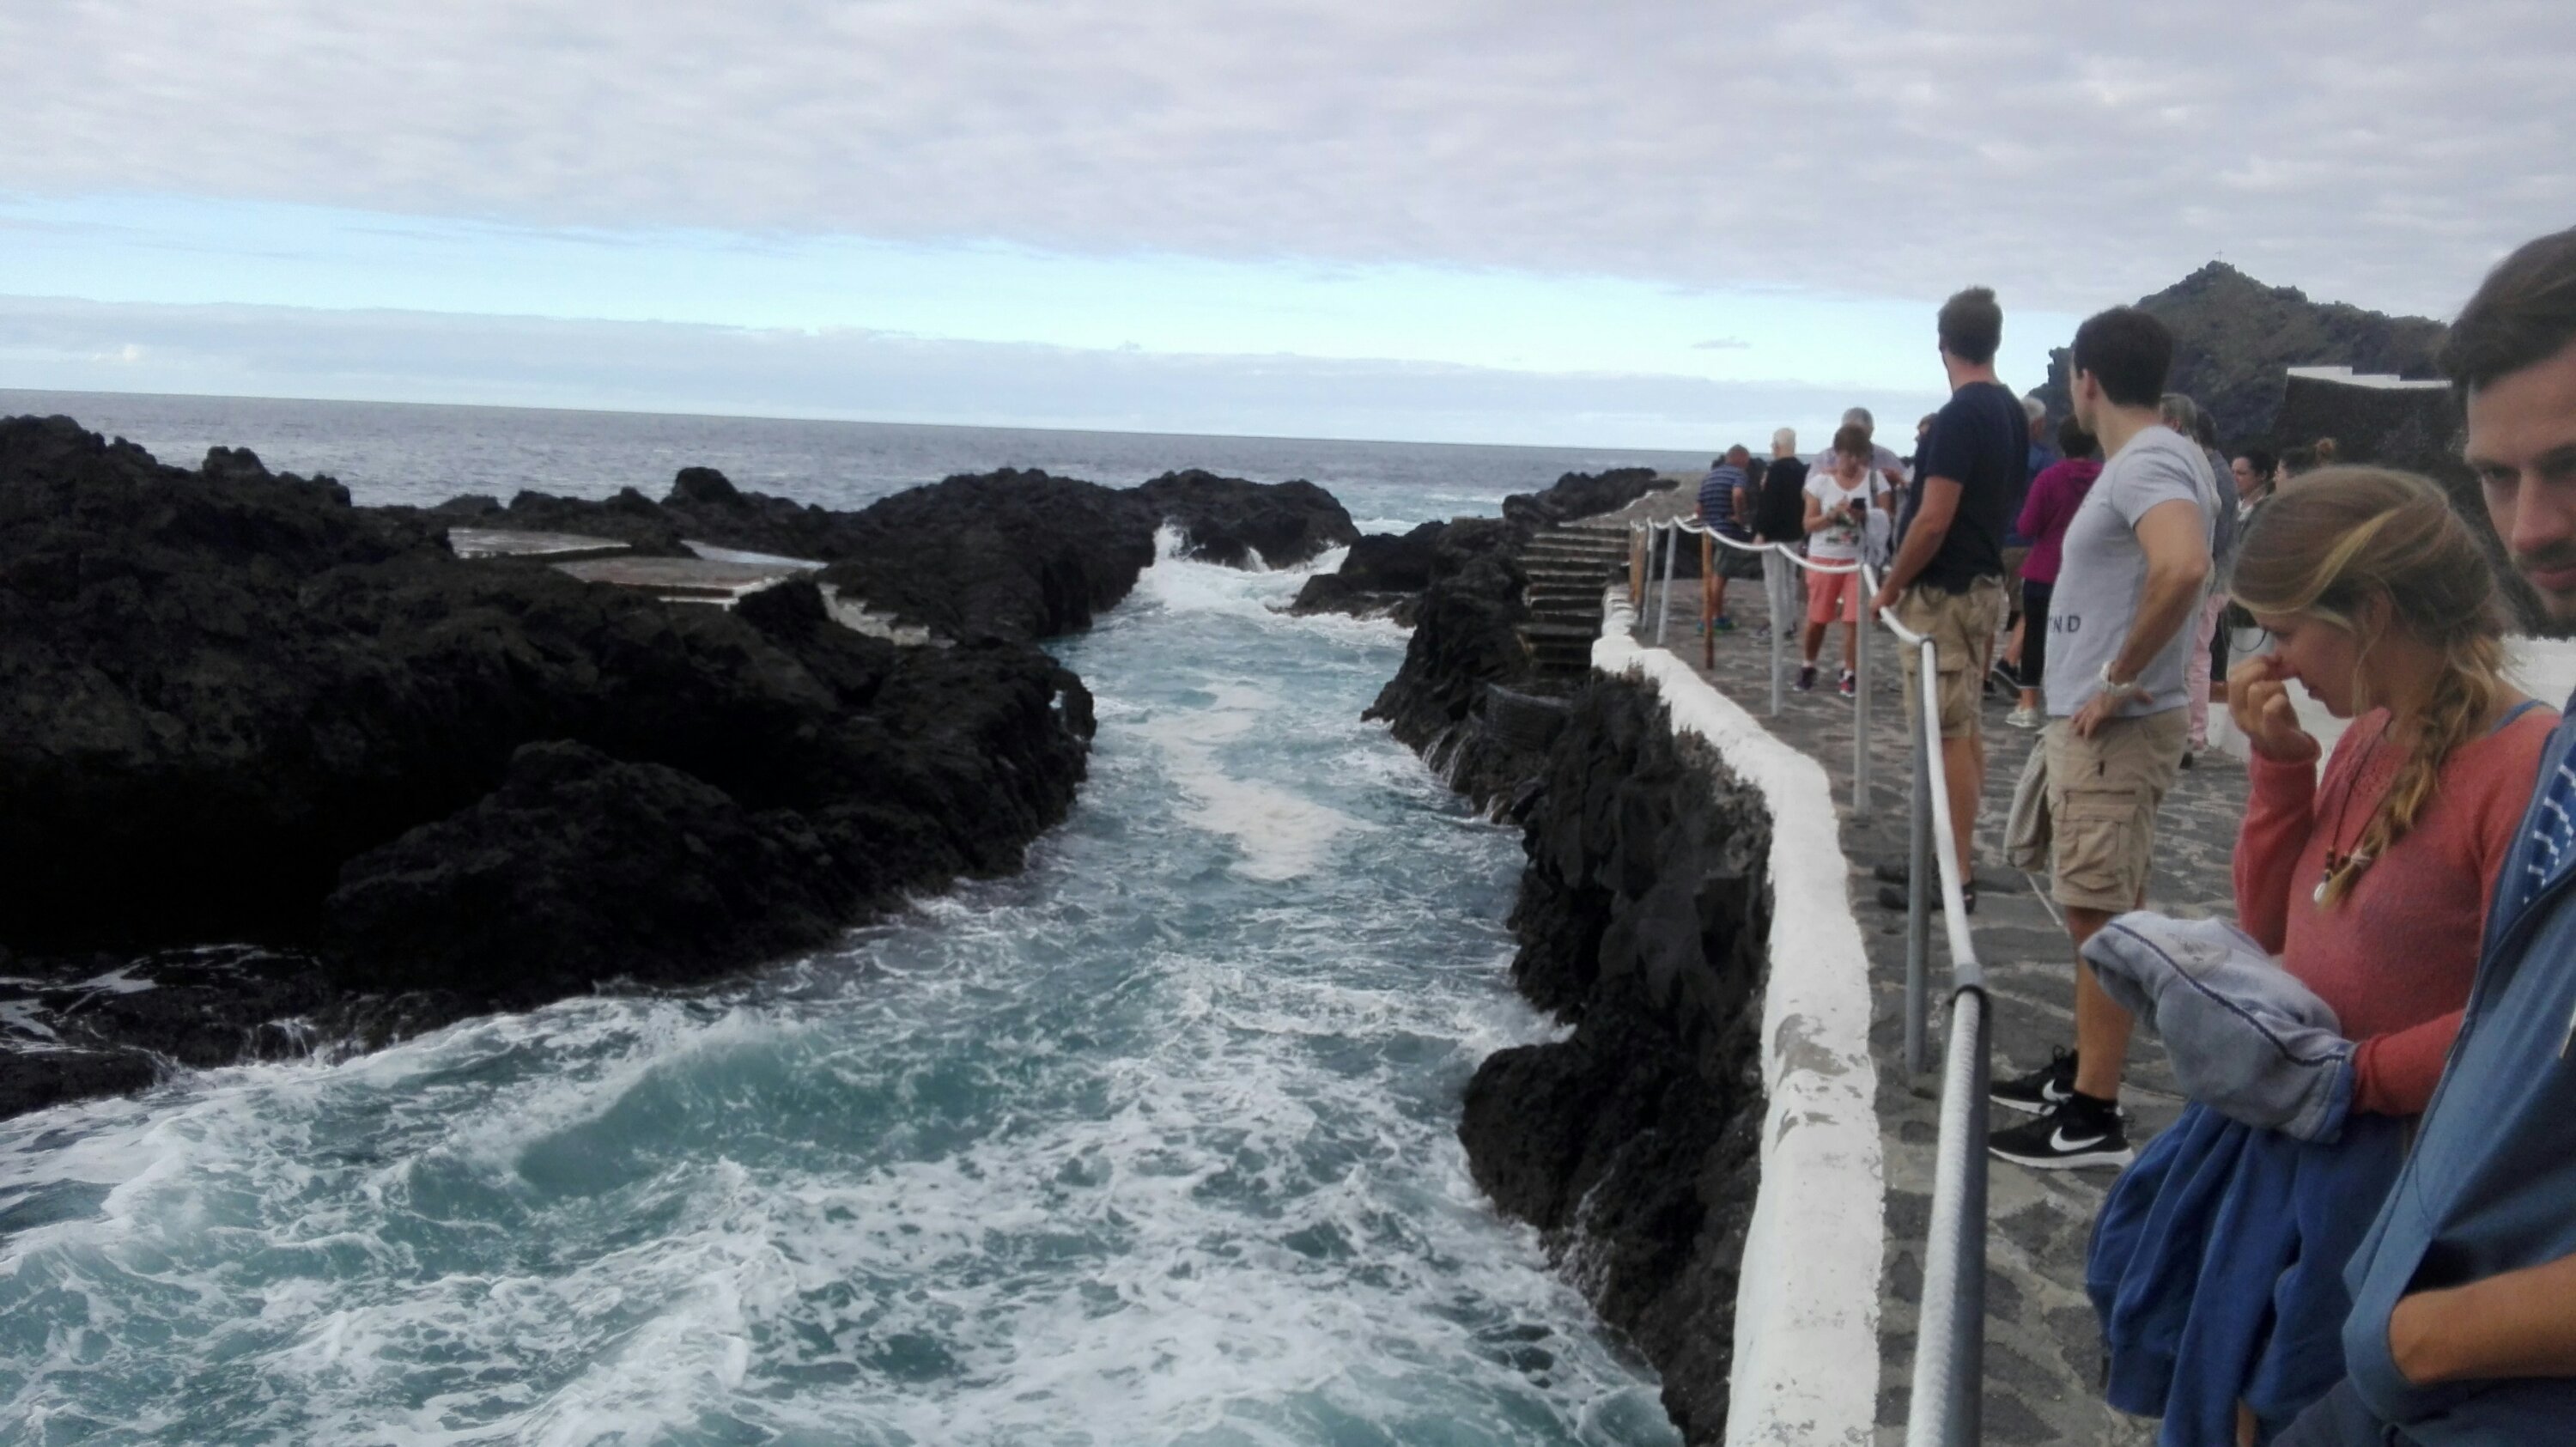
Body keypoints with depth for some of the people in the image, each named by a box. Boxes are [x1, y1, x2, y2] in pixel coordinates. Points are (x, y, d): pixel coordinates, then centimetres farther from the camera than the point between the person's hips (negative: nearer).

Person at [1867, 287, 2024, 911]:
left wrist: (1891, 587, -10)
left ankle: (1955, 877, -2)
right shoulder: (2012, 413, 9)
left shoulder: (1958, 417, -19)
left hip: (1943, 592, -9)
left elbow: (1933, 521, -22)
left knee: (1948, 735, -5)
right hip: (1984, 584, 9)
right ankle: (1959, 854, 23)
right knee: (1965, 728, 15)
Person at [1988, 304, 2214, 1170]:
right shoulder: (2150, 460, 14)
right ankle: (2084, 1072, 28)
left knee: (2101, 915, -6)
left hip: (2114, 730, -10)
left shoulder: (2148, 463, -18)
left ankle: (2093, 1118, 1)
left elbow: (2183, 569, -37)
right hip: (2093, 724, 10)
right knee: (2102, 911, 17)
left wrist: (2120, 679, -25)